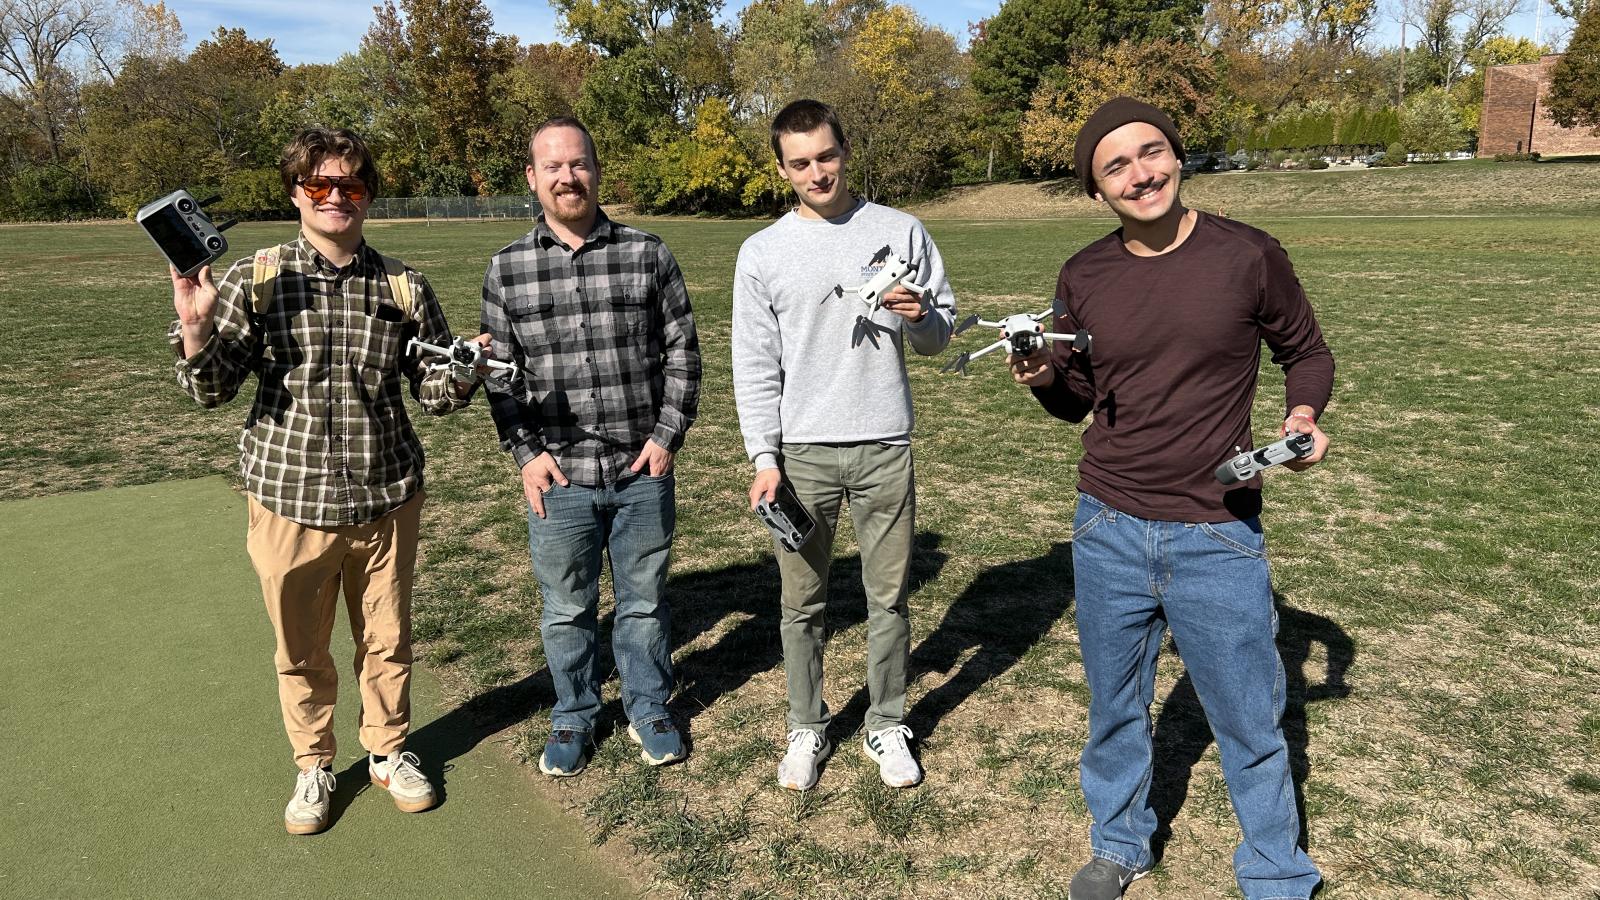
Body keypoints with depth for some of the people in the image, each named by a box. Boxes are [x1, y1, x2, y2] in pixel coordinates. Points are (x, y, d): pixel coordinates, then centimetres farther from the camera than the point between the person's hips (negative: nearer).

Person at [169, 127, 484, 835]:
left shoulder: (403, 287, -2)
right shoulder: (256, 281, -5)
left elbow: (434, 393, 2)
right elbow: (212, 390, -5)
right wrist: (196, 328, -23)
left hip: (385, 500, 1)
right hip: (290, 499, 0)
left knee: (386, 640, 16)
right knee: (300, 650, 15)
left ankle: (388, 751, 39)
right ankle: (313, 767, 37)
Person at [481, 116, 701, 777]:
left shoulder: (648, 255, 0)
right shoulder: (507, 269, 2)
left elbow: (683, 351, 2)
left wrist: (668, 435, -5)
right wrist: (525, 452, -4)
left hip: (642, 472, 0)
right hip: (559, 476, 1)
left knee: (644, 600, 14)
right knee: (567, 609, 14)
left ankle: (649, 709, 35)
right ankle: (574, 716, 35)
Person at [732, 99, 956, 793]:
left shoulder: (900, 232, 3)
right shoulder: (762, 253, 2)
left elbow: (940, 336, 7)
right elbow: (755, 366, 2)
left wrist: (919, 317, -16)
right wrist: (764, 458, -6)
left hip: (885, 447, 0)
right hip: (801, 452, 0)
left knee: (889, 597, 9)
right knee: (802, 604, 9)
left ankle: (887, 725, 27)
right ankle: (807, 728, 27)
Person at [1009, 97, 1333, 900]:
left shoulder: (1248, 256, -7)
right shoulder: (1083, 278, 0)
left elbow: (1306, 352, 7)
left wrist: (1304, 415, -13)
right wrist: (1042, 379, -12)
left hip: (1219, 537, -2)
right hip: (1109, 532, 3)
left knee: (1250, 723, 10)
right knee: (1114, 706, 18)